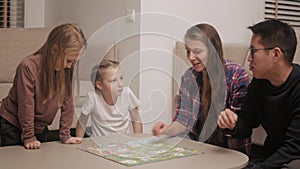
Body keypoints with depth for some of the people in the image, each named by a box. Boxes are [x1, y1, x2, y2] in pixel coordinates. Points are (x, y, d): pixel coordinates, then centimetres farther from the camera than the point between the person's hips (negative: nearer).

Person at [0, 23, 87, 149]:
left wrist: (65, 135, -7)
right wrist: (29, 137, -17)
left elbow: (67, 101, -8)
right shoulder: (28, 67, -25)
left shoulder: (66, 69, -10)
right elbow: (26, 106, -21)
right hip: (13, 126, -5)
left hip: (40, 128, 5)